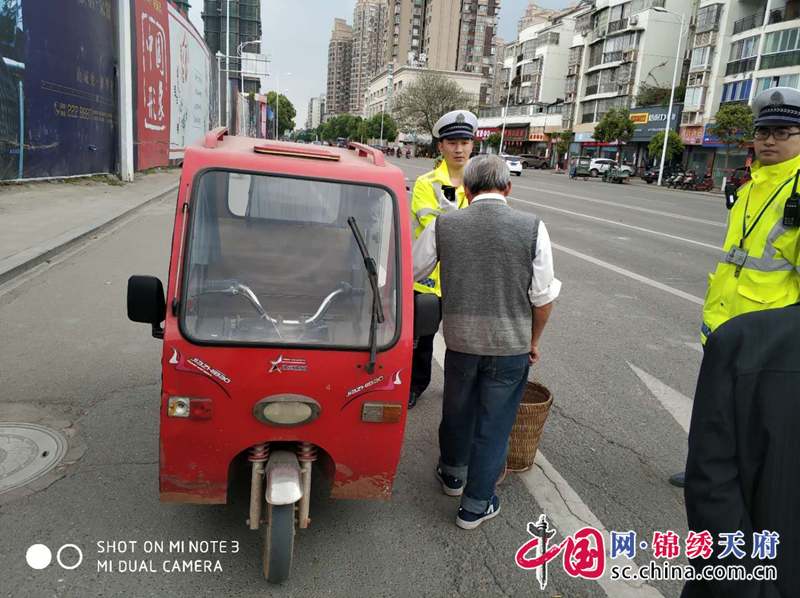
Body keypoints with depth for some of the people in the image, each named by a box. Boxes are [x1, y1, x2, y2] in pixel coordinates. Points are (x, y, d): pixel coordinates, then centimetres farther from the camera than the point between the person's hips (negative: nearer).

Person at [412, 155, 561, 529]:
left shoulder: (443, 224, -6)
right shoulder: (532, 228, -9)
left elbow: (411, 271, 4)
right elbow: (543, 296, -6)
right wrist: (534, 340, 9)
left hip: (460, 339, 2)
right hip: (511, 344, -1)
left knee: (457, 410, 24)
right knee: (494, 424, 13)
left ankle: (453, 474, 48)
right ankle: (475, 506, 26)